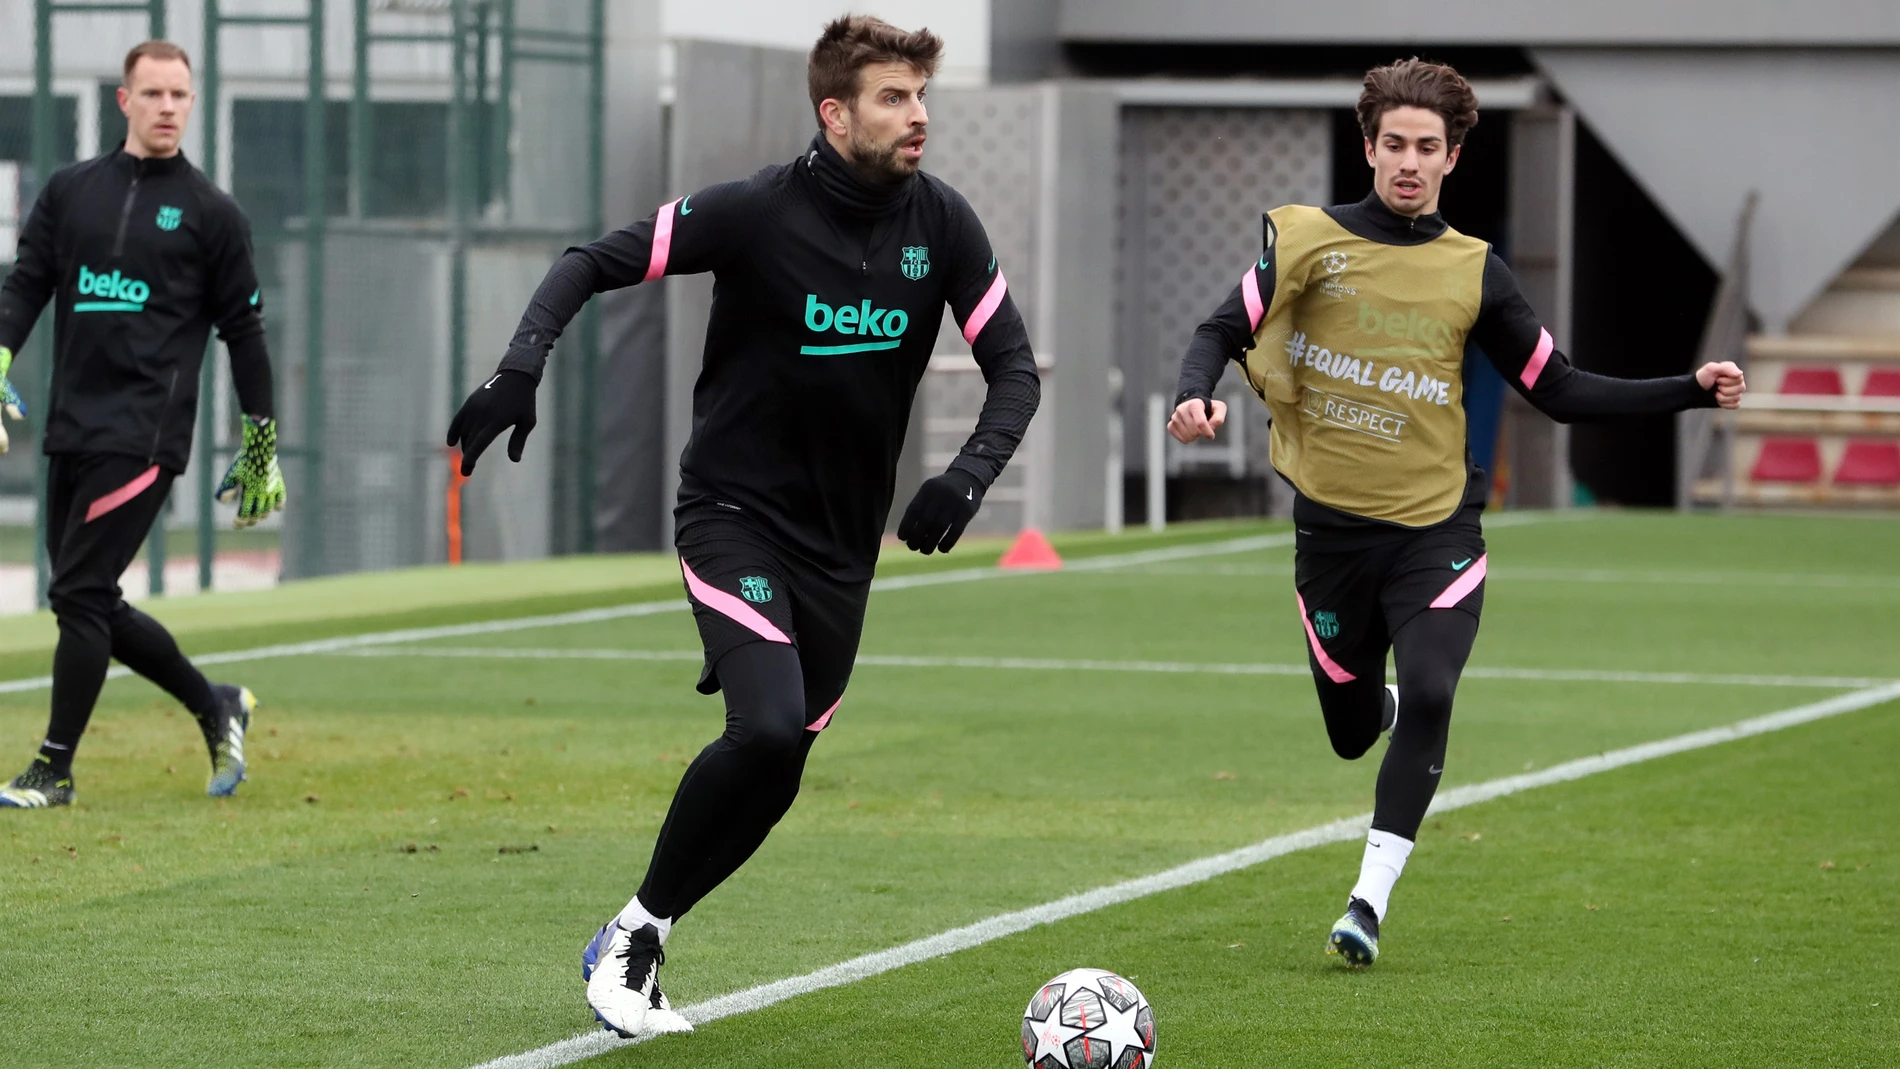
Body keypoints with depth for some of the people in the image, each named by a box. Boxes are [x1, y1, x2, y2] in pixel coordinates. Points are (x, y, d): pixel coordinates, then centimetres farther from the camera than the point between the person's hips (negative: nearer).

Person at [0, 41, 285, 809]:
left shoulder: (210, 213, 2)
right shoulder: (69, 191, 12)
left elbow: (242, 329, 5)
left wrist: (261, 444, 5)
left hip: (145, 435, -5)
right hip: (70, 429, 5)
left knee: (80, 594, -10)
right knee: (89, 603, 8)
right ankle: (214, 706, 27)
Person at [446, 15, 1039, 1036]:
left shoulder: (940, 223, -3)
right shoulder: (758, 212, -15)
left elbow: (1014, 367, 3)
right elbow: (594, 262, -9)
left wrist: (966, 478, -14)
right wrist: (519, 369, -24)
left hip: (842, 545, 5)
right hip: (735, 517, -5)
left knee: (772, 779, 4)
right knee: (768, 727, -25)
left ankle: (629, 950, 22)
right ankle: (636, 930, -7)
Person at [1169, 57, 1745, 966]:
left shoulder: (1473, 272, 2)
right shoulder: (1307, 240, -2)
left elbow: (1559, 392, 8)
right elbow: (1223, 332, 2)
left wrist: (1691, 391, 0)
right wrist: (1195, 396, -21)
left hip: (1435, 528, 0)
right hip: (1331, 526, 0)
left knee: (1428, 696, -23)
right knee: (1353, 733, 8)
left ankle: (1371, 898, -15)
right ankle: (1387, 703, 48)